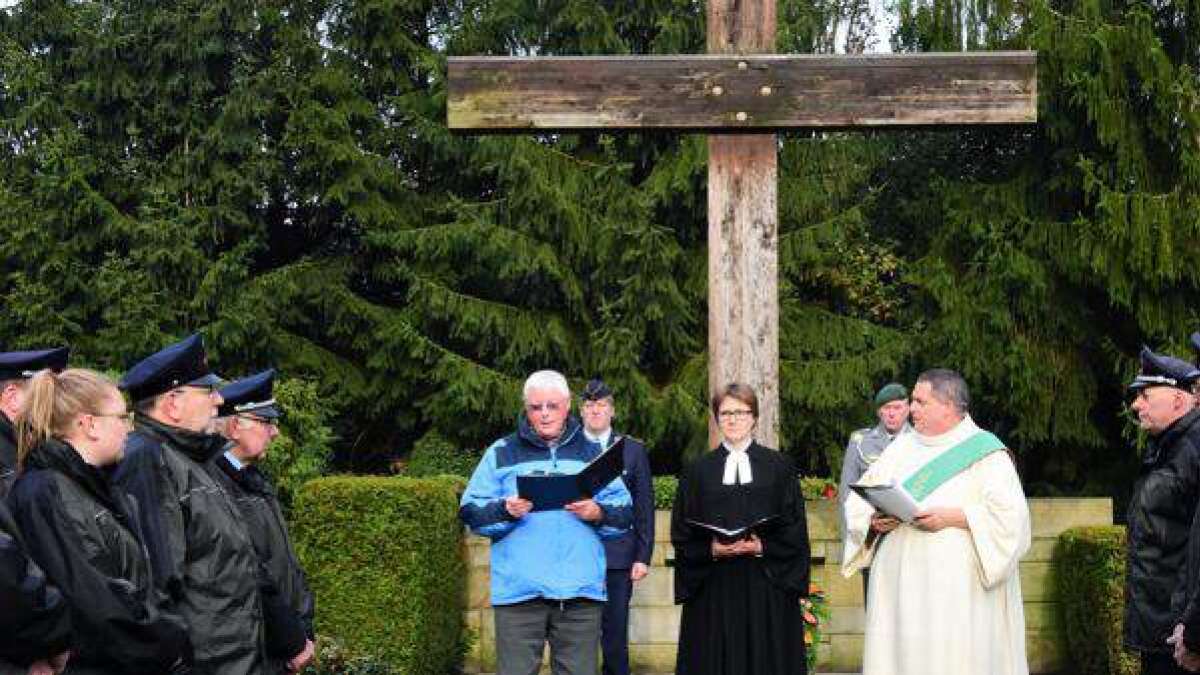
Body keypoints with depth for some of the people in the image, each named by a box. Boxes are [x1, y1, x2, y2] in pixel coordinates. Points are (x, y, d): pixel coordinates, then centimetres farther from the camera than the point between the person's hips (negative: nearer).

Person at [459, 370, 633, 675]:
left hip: (581, 591, 2)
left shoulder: (593, 453, 15)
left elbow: (624, 514, 11)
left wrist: (599, 513, -10)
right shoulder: (502, 453, 9)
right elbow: (470, 512, 5)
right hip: (519, 589, -1)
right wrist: (505, 511, -14)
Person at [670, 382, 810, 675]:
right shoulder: (698, 471, 9)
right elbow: (681, 536, 6)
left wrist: (761, 547, -13)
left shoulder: (779, 467, 7)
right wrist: (711, 550, -12)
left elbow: (796, 531, 3)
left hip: (767, 587, 0)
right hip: (713, 588, 1)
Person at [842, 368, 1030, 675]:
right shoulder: (902, 447, 16)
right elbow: (858, 500, 11)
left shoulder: (985, 452, 1)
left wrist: (952, 517, -17)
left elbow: (1010, 514, -10)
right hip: (901, 584, 4)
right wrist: (874, 520, -10)